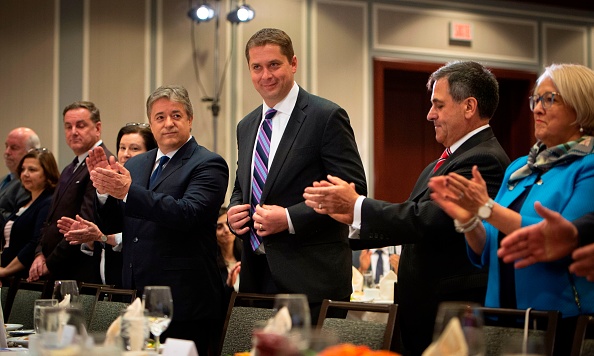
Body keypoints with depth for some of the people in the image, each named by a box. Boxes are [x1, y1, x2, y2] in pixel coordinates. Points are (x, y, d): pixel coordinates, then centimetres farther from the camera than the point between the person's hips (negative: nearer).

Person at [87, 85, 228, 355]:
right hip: (138, 299, 6)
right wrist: (103, 189, -8)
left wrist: (128, 191, -29)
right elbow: (111, 226, 12)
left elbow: (187, 213, -23)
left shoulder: (209, 165, -6)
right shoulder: (134, 165, 14)